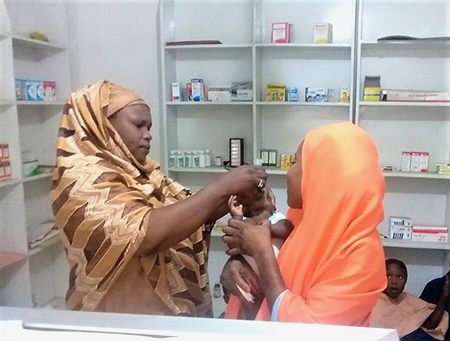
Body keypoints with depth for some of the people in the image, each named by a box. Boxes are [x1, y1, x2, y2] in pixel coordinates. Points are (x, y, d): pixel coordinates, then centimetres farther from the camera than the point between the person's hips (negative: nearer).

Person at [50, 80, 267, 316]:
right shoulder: (83, 181, -20)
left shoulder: (138, 173, 4)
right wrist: (223, 186, -29)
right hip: (126, 320, -7)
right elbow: (146, 233, -33)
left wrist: (237, 197, -14)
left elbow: (190, 213, 3)